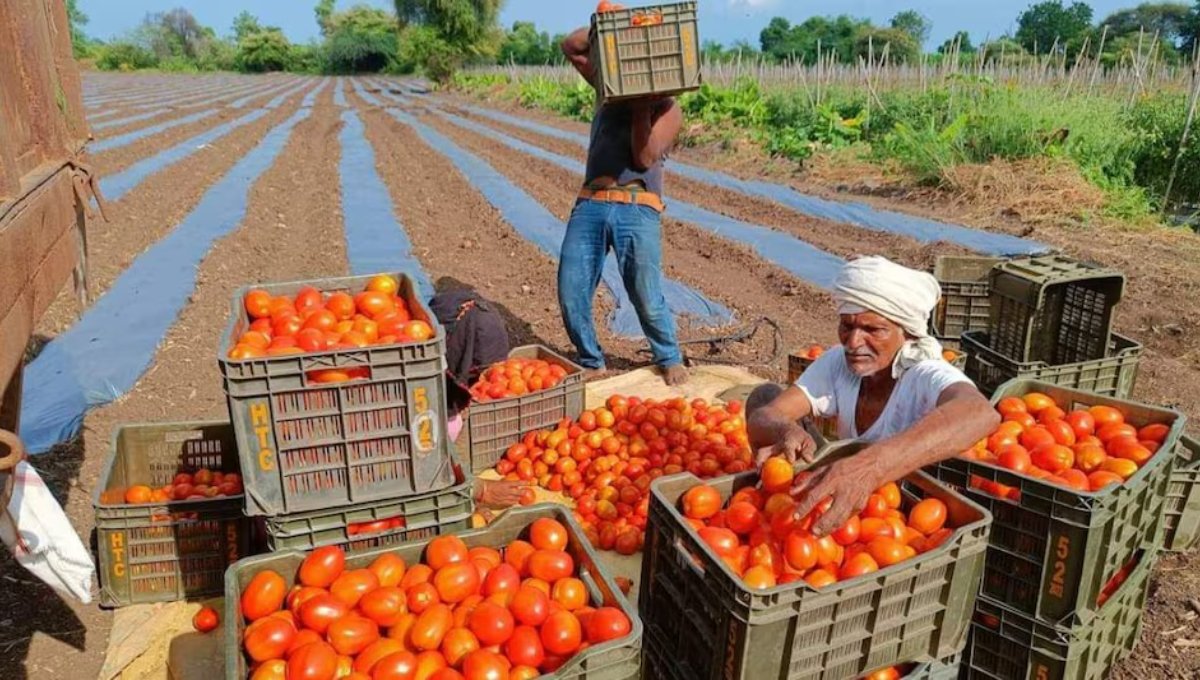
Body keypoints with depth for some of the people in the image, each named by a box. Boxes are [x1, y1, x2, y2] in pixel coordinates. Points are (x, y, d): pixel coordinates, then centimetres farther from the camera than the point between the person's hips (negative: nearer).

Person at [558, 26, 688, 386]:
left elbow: (645, 157, -5)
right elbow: (572, 47, 22)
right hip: (589, 204, 4)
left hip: (636, 208, -4)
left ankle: (670, 359, 22)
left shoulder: (667, 109, 9)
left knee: (647, 297, -3)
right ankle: (591, 362, 19)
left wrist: (641, 105, -3)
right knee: (571, 293, 0)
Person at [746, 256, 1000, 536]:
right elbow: (760, 418, -22)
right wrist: (786, 432, -47)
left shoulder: (928, 377, -28)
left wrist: (870, 466, -67)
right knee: (765, 394, -7)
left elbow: (981, 414, -53)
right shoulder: (837, 363, -14)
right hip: (841, 504, 4)